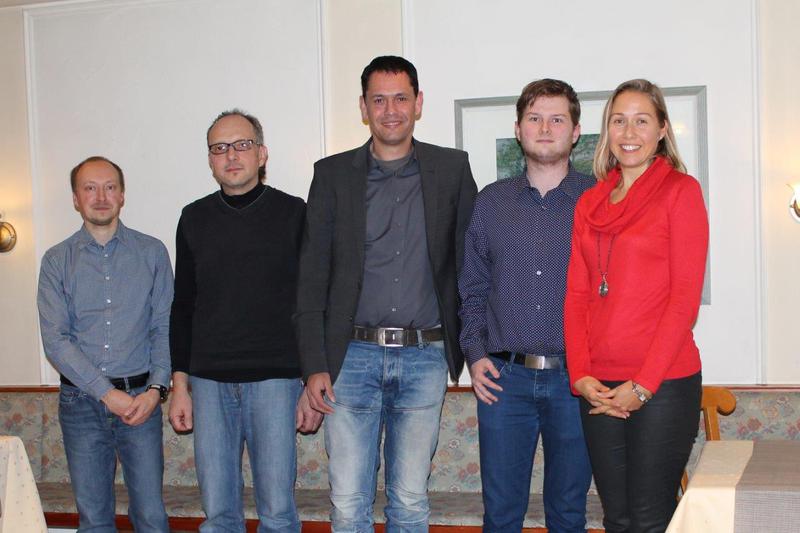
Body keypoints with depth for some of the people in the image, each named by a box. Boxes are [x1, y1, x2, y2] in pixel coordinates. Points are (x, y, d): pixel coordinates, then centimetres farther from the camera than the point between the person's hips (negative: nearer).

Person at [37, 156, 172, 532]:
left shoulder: (152, 252, 5)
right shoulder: (57, 261, 4)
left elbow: (164, 328, 3)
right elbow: (55, 340, -4)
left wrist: (155, 389, -11)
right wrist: (107, 393, -12)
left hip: (141, 397, 0)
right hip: (81, 401, 1)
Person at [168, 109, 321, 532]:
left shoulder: (293, 214, 1)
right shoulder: (195, 219, 10)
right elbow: (182, 307, 14)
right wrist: (180, 385, 9)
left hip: (275, 379, -3)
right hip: (209, 382, 3)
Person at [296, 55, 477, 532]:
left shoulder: (452, 169, 6)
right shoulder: (333, 174, 6)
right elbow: (312, 276, 4)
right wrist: (315, 365, -3)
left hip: (425, 356, 0)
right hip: (352, 355, 0)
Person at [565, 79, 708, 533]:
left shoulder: (681, 190, -3)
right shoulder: (590, 203, 13)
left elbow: (685, 295, -9)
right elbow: (577, 294, 10)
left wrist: (643, 384, -13)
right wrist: (581, 375, -3)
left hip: (663, 384, -5)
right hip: (600, 389, 5)